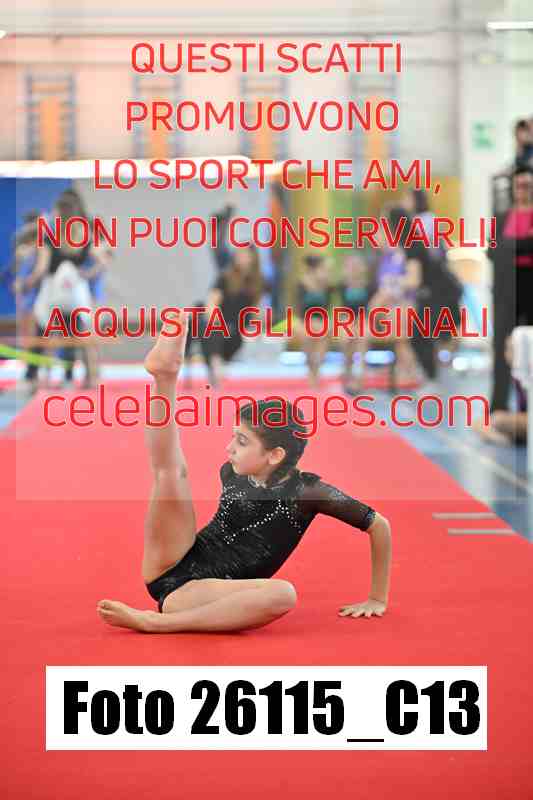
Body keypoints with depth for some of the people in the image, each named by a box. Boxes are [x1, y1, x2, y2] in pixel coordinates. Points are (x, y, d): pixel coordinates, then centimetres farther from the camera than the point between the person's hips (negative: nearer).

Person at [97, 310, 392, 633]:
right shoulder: (232, 472, 9)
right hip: (172, 569, 4)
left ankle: (150, 622, -37)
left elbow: (379, 525, -2)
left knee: (284, 594, -37)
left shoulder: (306, 492, -6)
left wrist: (378, 599, 4)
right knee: (170, 468, -5)